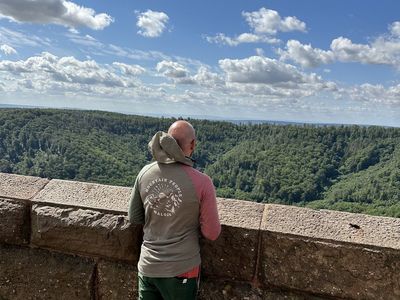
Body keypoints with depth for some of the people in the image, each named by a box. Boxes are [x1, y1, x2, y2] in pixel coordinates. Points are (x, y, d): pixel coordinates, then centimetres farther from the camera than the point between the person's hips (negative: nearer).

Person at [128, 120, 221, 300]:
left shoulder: (145, 172, -8)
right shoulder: (202, 182, -20)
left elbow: (134, 217, 3)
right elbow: (212, 234, -11)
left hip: (147, 267, 3)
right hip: (181, 270, -2)